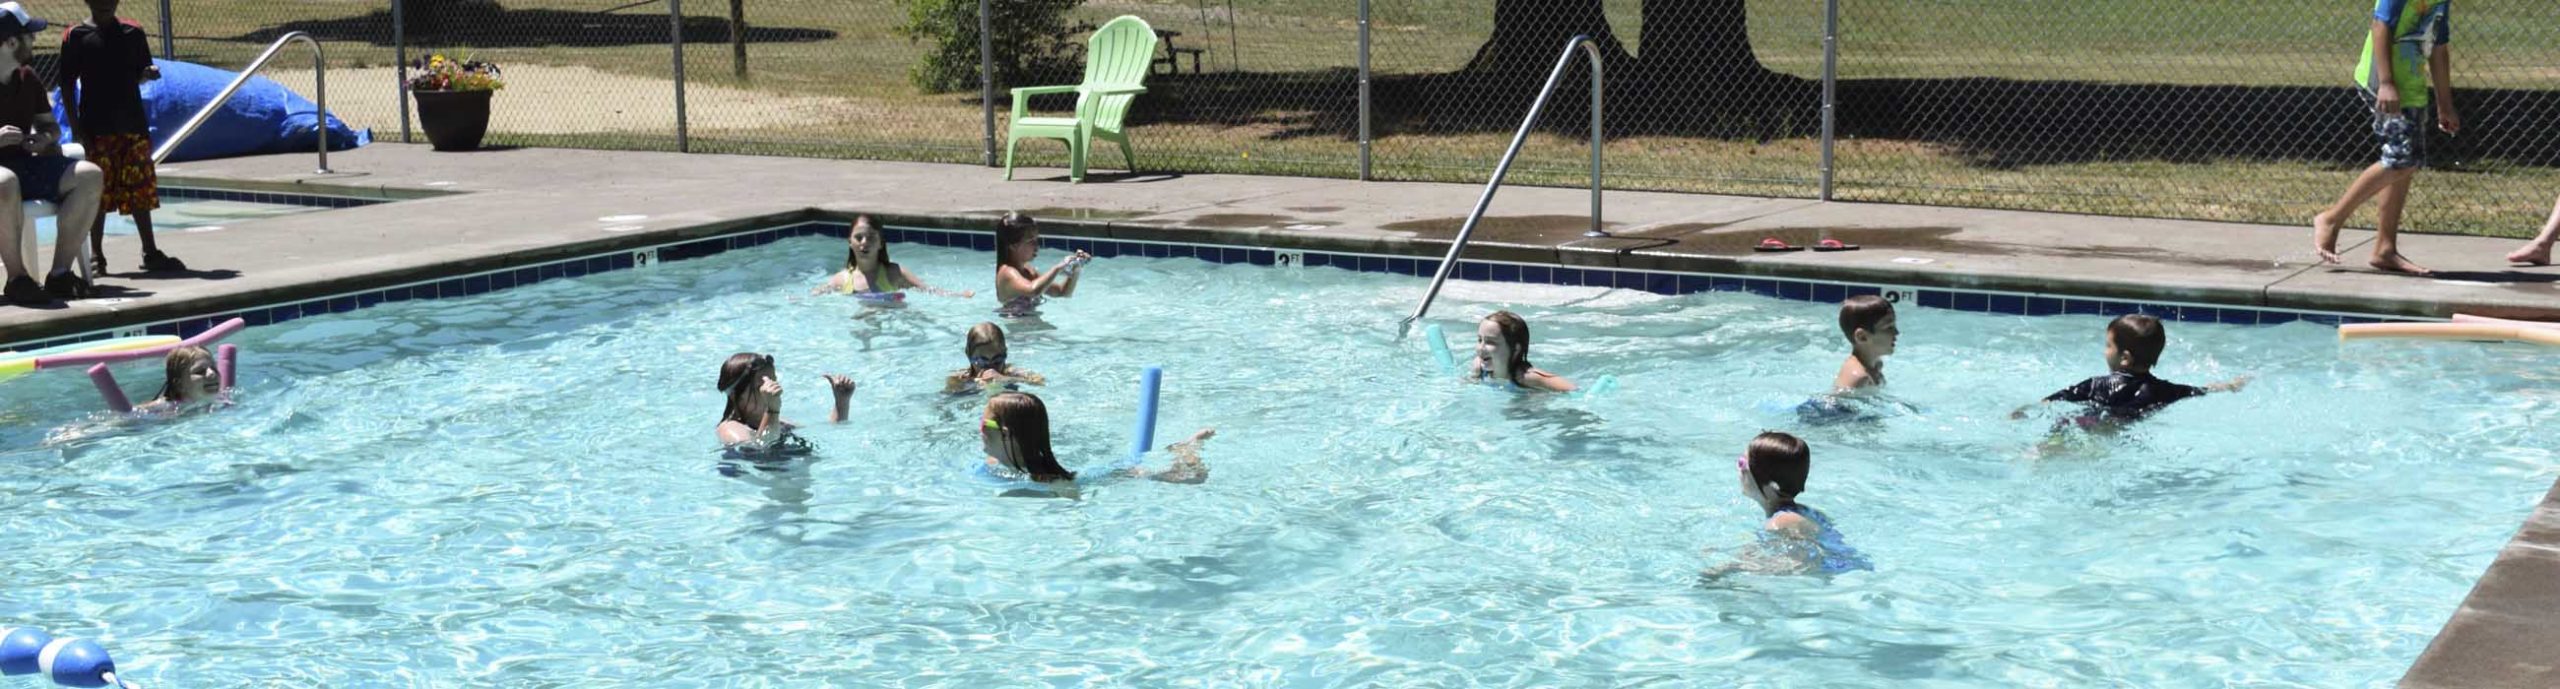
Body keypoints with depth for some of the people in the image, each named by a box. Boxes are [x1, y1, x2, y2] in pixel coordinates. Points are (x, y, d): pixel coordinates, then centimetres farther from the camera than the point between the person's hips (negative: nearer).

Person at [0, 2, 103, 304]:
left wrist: (46, 137, -3)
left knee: (90, 176, -15)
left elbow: (50, 124, 22)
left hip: (25, 164, 7)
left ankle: (60, 273, -17)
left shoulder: (29, 79, 11)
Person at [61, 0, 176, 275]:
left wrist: (149, 73, -9)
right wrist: (76, 128, -7)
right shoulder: (76, 36, -1)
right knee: (97, 193, 0)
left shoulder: (133, 33, 7)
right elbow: (68, 86, -1)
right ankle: (96, 255, 8)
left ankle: (150, 252, 13)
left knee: (141, 190, 6)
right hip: (96, 129, -3)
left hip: (133, 125, 3)